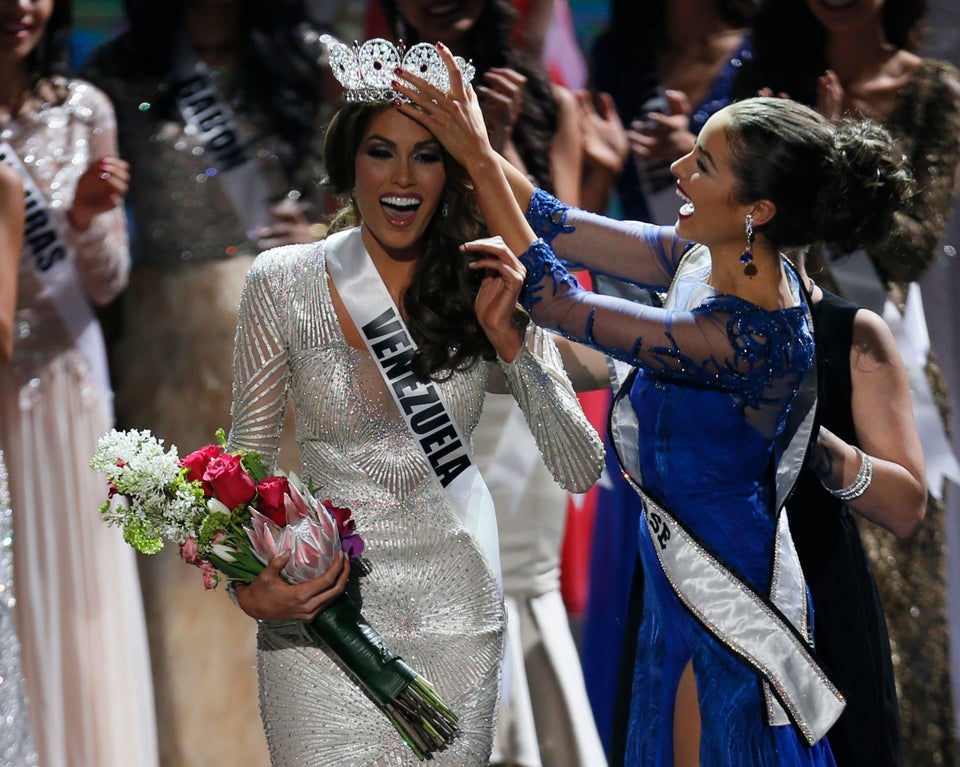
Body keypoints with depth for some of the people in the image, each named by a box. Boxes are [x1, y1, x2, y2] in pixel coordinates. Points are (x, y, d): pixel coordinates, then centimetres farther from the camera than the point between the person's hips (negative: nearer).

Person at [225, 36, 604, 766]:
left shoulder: (488, 290, -1)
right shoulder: (282, 283, -4)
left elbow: (581, 470, -6)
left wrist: (510, 345, -17)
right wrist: (250, 584, -13)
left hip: (453, 616, 1)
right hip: (320, 608, -1)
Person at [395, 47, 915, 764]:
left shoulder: (744, 340, -31)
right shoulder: (709, 258, -6)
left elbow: (554, 298, -27)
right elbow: (564, 226, 2)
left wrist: (477, 157, -23)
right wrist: (471, 139, -6)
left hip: (724, 598, -9)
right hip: (688, 578, 9)